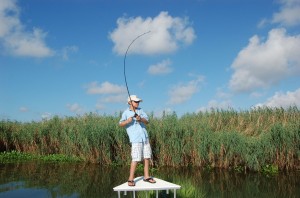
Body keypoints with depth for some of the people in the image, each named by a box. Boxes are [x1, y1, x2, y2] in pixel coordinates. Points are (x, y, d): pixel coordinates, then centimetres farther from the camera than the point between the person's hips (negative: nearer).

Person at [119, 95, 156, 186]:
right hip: (135, 139, -5)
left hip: (145, 137, 6)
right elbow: (120, 124, -10)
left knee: (147, 157, 8)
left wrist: (140, 119, -16)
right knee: (135, 159, -11)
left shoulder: (140, 110, 12)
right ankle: (130, 179, -2)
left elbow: (147, 121, 4)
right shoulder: (126, 112, -1)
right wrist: (127, 121, -29)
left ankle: (146, 176, 20)